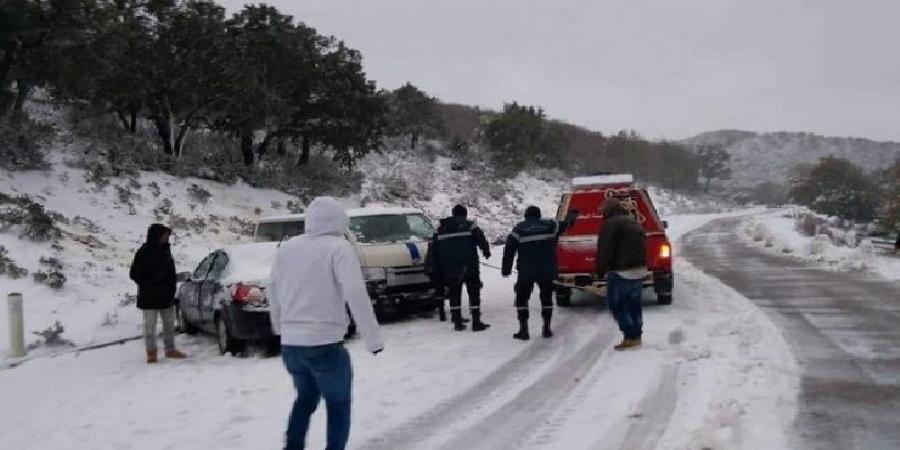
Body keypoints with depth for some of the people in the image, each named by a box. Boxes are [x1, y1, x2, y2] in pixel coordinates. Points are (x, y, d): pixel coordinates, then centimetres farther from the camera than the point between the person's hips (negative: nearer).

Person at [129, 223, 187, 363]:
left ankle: (170, 349, 22)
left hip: (166, 295, 6)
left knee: (169, 323, 12)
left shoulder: (165, 249, 8)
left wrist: (172, 287, 6)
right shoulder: (144, 252, -12)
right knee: (150, 325, 1)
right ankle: (151, 353, 9)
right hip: (149, 298, -6)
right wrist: (150, 284, -17)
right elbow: (134, 274, -10)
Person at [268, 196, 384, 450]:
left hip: (289, 343, 6)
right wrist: (373, 339, -15)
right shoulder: (339, 247, -9)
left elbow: (273, 288, 17)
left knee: (306, 397, 27)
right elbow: (356, 294, -18)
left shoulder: (287, 247, 7)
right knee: (338, 405, 13)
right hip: (325, 344, -6)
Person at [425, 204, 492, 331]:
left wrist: (430, 267, 19)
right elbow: (481, 238, -10)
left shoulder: (441, 229, 12)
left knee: (454, 294, 11)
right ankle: (476, 322, -2)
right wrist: (486, 251, 7)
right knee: (474, 293, 2)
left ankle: (457, 322, 10)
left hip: (450, 268, 4)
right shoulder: (469, 225, -1)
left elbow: (433, 248, 13)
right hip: (469, 267, -4)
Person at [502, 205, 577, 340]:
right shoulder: (550, 225, 3)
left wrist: (506, 269, 1)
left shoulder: (519, 229, -2)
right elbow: (565, 224, 21)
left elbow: (509, 250, -5)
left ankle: (523, 329, 2)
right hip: (546, 271, 2)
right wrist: (572, 215, 43)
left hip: (526, 272, -2)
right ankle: (546, 329, 17)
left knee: (521, 298, 9)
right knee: (546, 298, 17)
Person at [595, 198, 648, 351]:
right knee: (634, 304, 15)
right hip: (640, 270, 9)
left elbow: (604, 250, -16)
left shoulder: (611, 224, -12)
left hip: (621, 272, -9)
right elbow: (642, 247, 21)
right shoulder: (634, 222, 18)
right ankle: (636, 335, 19)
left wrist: (601, 270, -7)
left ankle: (630, 336, -6)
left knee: (616, 304, -1)